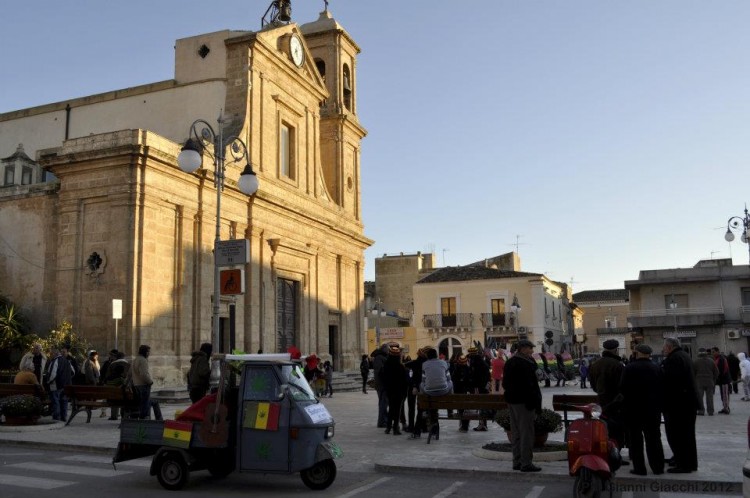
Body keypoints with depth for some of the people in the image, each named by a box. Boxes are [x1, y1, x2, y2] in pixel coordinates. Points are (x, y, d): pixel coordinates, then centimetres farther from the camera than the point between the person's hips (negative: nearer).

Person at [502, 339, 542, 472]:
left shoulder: (509, 362, 12)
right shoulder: (526, 364, -18)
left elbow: (505, 383, 17)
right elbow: (530, 385, -20)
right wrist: (536, 404, -17)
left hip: (511, 400, 9)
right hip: (524, 402, -9)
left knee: (516, 433, 14)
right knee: (526, 433, -3)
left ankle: (517, 461, 19)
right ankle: (526, 463, -1)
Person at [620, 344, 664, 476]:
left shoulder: (629, 368, -10)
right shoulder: (656, 368, -1)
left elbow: (623, 388, -11)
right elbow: (662, 389, 1)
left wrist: (626, 402, 5)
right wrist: (658, 404, 12)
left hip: (633, 409, -3)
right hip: (653, 409, 3)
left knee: (635, 439, 4)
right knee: (654, 438, 12)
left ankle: (639, 468, 4)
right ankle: (658, 467, 15)